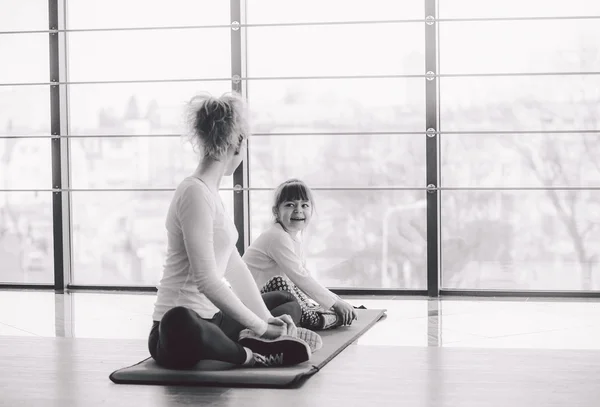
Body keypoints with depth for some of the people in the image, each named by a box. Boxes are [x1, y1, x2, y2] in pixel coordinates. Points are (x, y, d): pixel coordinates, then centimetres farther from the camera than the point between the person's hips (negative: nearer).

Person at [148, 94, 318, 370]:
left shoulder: (209, 192, 12)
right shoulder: (196, 193, -18)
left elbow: (234, 267, 13)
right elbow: (206, 280, -25)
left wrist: (266, 320, 5)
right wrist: (260, 326, -20)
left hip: (211, 318, 11)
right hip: (179, 326, -11)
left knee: (289, 304, 22)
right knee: (180, 324, -44)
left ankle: (253, 344, -11)